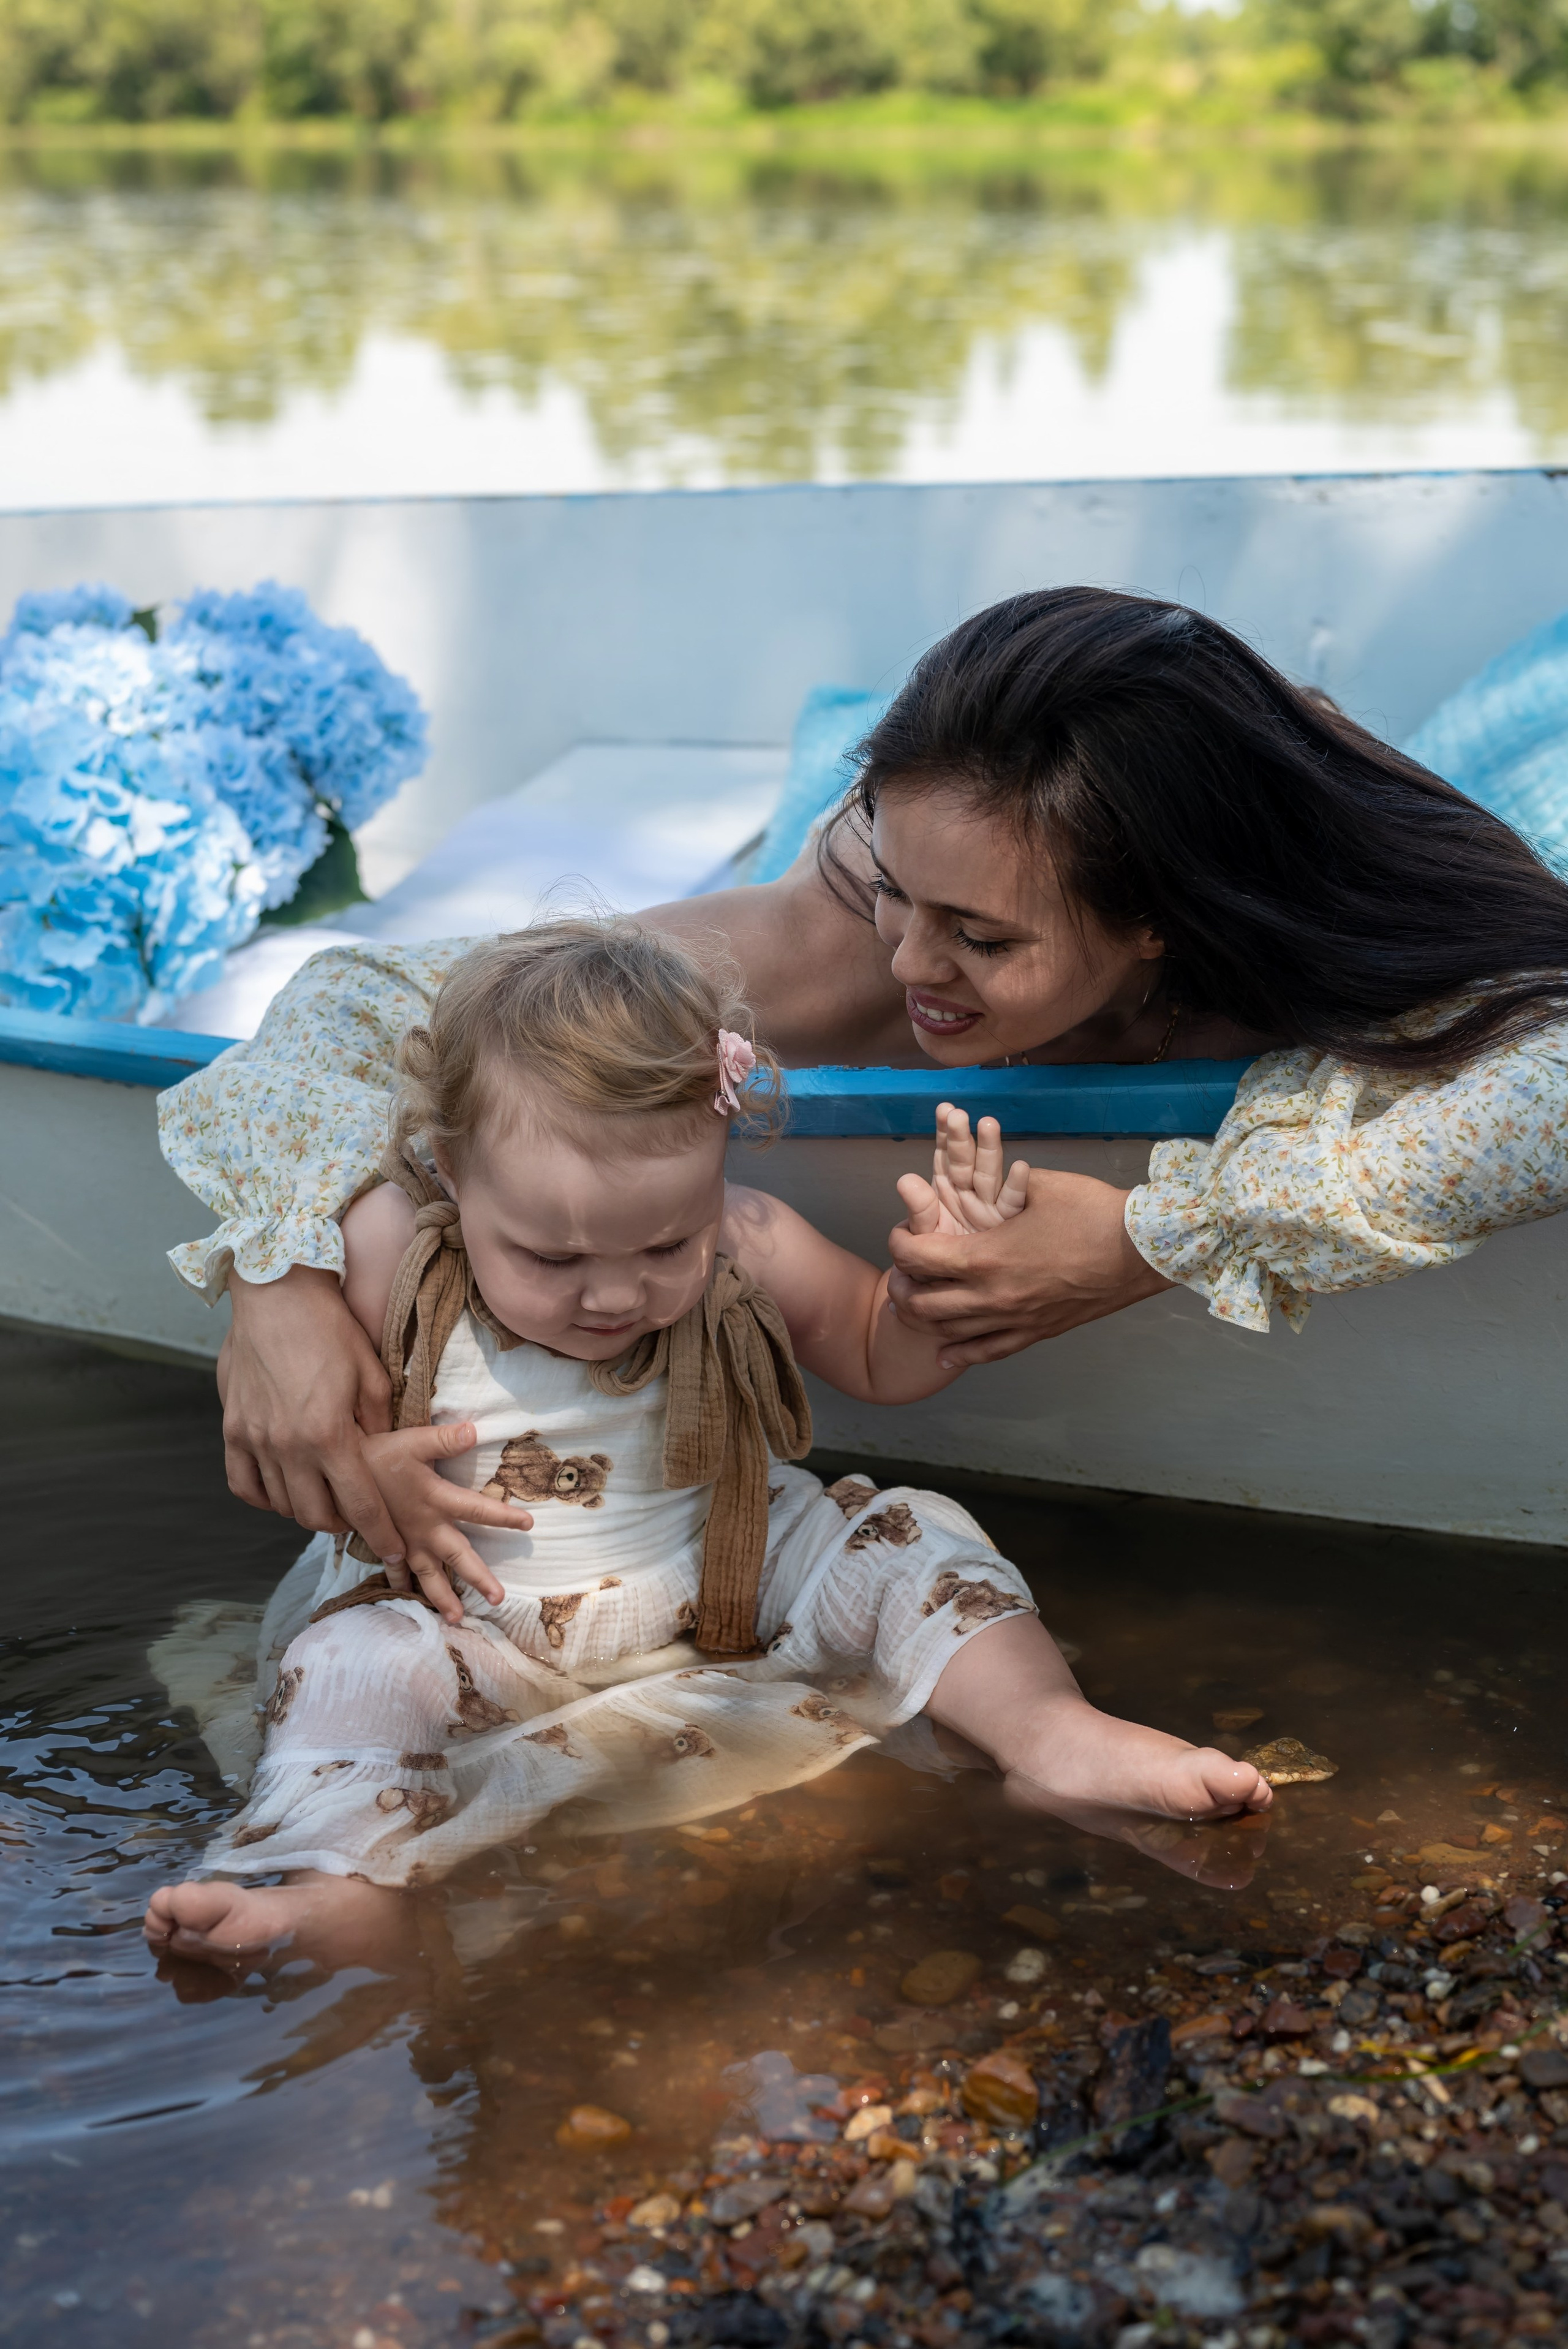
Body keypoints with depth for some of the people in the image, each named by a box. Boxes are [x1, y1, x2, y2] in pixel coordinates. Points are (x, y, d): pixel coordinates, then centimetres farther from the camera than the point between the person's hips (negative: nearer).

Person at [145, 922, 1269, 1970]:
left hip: (727, 1595, 2)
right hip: (486, 1624, -2)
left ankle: (1052, 1730, -28)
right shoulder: (393, 1256, -16)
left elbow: (885, 1357, 5)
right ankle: (341, 1884, -47)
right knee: (355, 1663, -29)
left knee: (910, 1539, -13)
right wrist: (371, 1472, -24)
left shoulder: (749, 1250, -10)